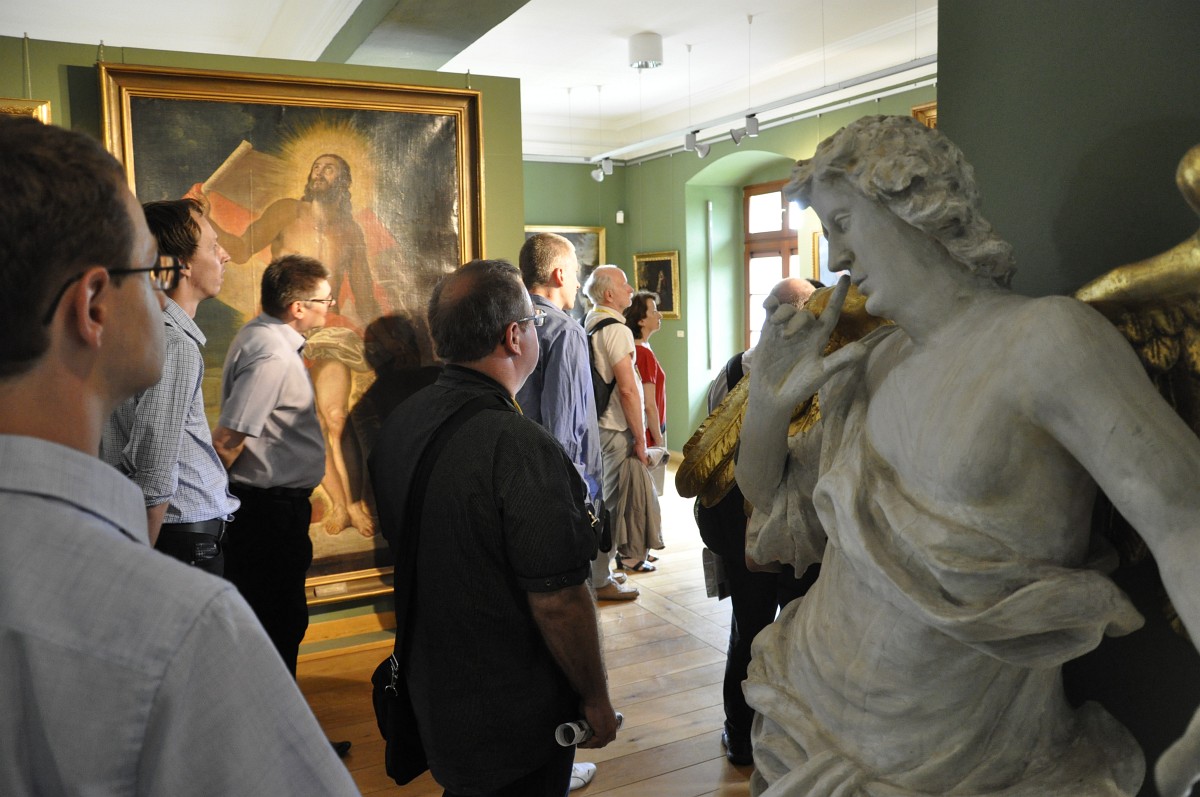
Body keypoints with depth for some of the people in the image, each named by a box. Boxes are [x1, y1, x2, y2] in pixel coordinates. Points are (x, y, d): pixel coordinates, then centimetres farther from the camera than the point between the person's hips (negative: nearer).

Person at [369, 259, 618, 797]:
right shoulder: (521, 448, -29)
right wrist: (596, 700, -11)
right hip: (514, 722, -7)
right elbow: (557, 601, -27)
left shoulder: (398, 425, -2)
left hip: (430, 692, 7)